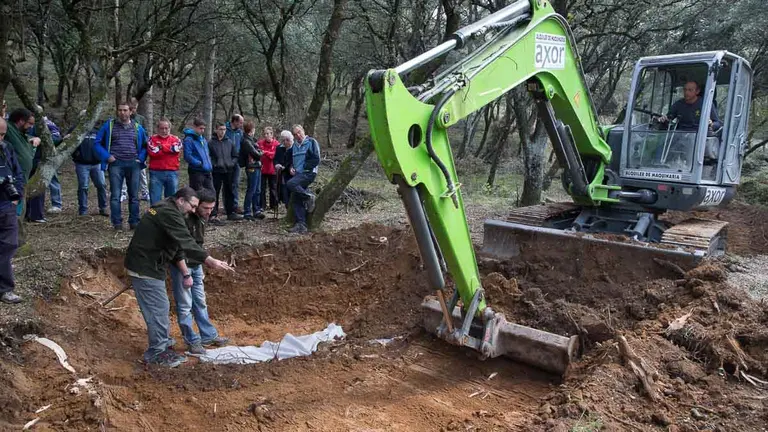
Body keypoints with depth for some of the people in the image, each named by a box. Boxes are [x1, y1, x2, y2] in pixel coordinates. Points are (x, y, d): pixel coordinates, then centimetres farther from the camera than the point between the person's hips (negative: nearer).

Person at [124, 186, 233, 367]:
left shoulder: (165, 211, 14)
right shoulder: (169, 214, -20)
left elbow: (178, 244, 14)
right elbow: (187, 243, -30)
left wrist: (185, 273, 11)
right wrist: (211, 261, -35)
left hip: (147, 265, 11)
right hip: (145, 268, -11)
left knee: (160, 307, 19)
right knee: (158, 308, -4)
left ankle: (163, 344, 31)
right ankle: (157, 352, 6)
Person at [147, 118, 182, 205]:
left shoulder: (175, 139, 11)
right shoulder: (152, 138, 7)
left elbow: (177, 148, -10)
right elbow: (152, 152, -10)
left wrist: (161, 146, -4)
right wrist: (170, 149, -2)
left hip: (172, 172, 2)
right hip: (156, 172, -1)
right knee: (155, 200, -2)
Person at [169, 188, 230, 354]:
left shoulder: (201, 218, 2)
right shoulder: (185, 219, -24)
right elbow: (178, 250, -23)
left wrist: (200, 269, 17)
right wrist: (186, 274, -22)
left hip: (196, 265, 8)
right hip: (181, 266, -8)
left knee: (200, 302, 15)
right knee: (185, 305, 1)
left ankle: (209, 336, 25)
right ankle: (192, 342, 11)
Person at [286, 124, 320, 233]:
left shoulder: (311, 142, -5)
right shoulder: (295, 145, 17)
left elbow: (316, 160, -11)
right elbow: (292, 160, 29)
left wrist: (304, 167, -11)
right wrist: (291, 167, 8)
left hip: (308, 173, -8)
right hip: (298, 174, 8)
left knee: (290, 184, -29)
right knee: (296, 200, 3)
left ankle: (309, 196, -10)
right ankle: (301, 225, 7)